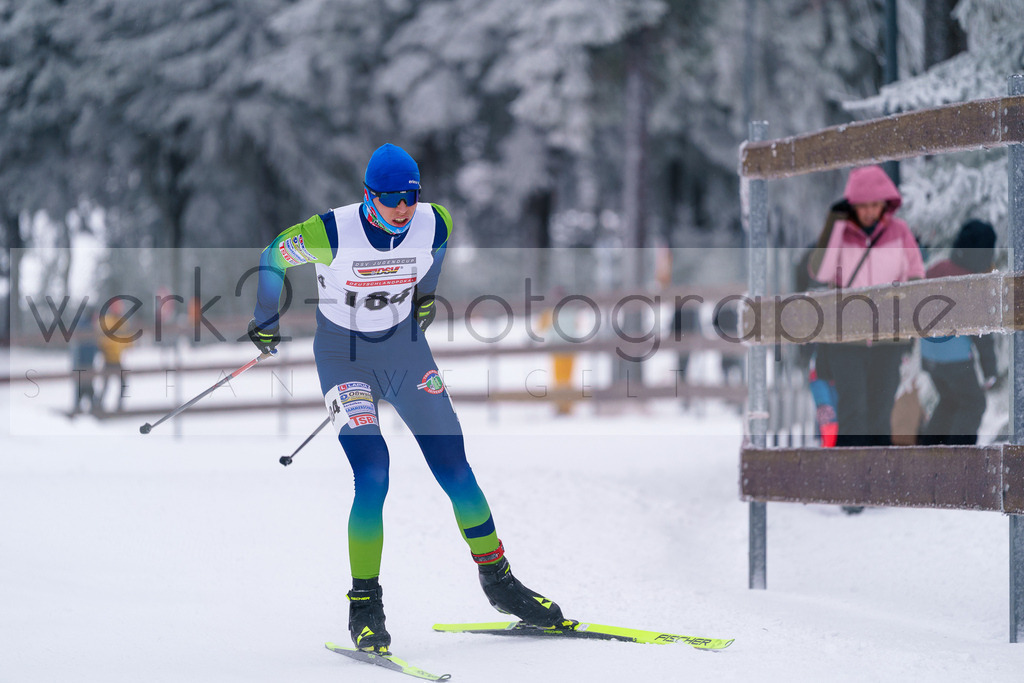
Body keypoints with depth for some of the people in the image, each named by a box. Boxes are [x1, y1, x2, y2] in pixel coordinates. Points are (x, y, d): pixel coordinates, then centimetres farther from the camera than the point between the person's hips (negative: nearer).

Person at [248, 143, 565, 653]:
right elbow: (271, 259, -7)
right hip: (345, 357, -3)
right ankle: (365, 604, -5)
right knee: (372, 477, -19)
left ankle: (498, 581, 16)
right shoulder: (331, 233, -25)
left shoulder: (433, 224, -15)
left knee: (455, 469, 0)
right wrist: (265, 323, 1)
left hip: (406, 349, 4)